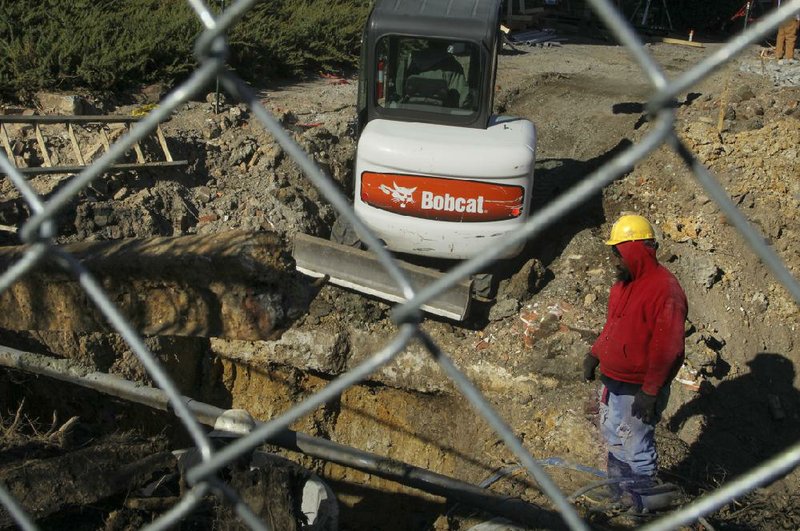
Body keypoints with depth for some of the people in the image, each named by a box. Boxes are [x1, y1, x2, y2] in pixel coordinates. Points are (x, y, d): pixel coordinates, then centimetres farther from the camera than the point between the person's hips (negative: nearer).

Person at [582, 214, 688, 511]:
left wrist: (650, 392, -25)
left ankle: (646, 497, 26)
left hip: (637, 389, -9)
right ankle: (620, 487, 41)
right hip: (612, 381, 9)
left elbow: (666, 348, -25)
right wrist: (595, 354, 13)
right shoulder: (625, 281, 7)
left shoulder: (664, 289, -24)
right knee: (613, 436, 22)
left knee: (636, 444, 5)